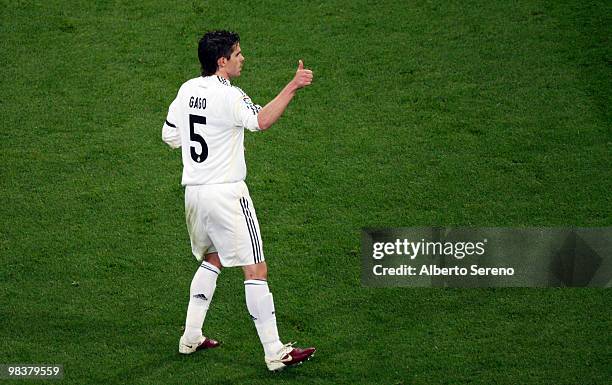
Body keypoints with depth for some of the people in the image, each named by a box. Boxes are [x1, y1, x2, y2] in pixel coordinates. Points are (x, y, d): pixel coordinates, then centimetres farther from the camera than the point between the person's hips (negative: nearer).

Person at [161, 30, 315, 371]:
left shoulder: (187, 90, 8)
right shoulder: (228, 96, -16)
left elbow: (170, 136, 18)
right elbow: (261, 120, -35)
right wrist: (292, 88, -40)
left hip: (194, 191, 8)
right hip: (226, 192, -8)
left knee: (212, 260, 27)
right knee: (256, 270, -5)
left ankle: (191, 337, 27)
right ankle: (275, 353, -4)